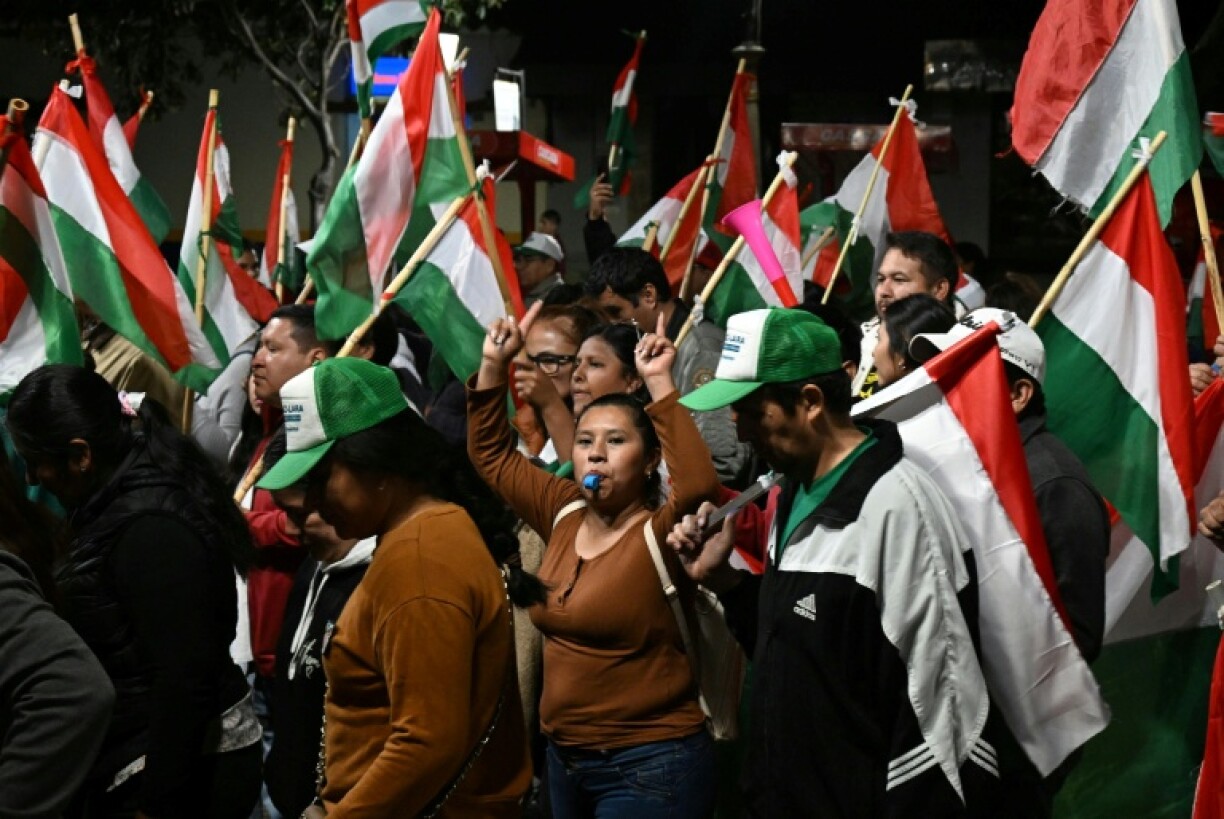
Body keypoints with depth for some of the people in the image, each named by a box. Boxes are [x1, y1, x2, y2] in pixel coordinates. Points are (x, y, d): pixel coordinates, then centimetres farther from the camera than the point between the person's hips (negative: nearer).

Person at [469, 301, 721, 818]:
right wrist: (493, 366, 3)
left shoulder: (661, 532, -13)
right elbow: (492, 453, 14)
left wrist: (659, 384, -32)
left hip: (650, 765, -7)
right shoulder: (565, 515, 5)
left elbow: (698, 484, -34)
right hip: (564, 757, 7)